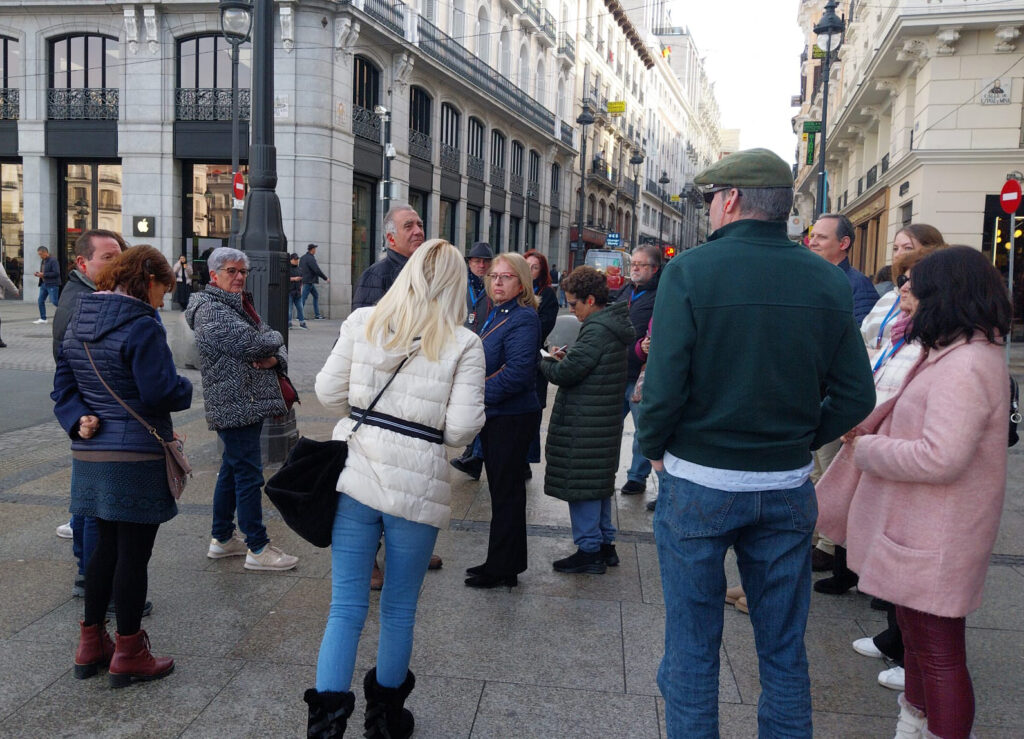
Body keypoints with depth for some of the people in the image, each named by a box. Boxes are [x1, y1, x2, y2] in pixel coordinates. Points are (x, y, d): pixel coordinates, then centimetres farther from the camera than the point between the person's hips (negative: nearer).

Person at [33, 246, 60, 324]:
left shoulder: (53, 260, -13)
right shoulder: (43, 261, 15)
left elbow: (56, 273, -20)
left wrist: (43, 274, -19)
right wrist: (39, 274, 6)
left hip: (52, 284, -9)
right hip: (44, 284, 9)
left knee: (54, 301, -10)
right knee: (40, 301, 8)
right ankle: (43, 318, 16)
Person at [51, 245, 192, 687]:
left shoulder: (81, 320, 12)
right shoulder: (141, 325, -16)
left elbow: (64, 384, 12)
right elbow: (161, 393, -21)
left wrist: (79, 420, -1)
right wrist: (186, 389, -1)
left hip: (91, 455, 8)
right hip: (136, 458, -8)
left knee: (106, 547, 19)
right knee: (134, 554, 2)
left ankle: (91, 646, 28)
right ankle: (128, 655, 13)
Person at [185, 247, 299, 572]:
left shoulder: (240, 305, 19)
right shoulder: (211, 310, -11)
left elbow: (277, 347, 15)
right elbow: (253, 345, -22)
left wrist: (274, 358, -8)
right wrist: (274, 339, -1)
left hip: (249, 403, 10)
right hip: (235, 407, -10)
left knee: (232, 470, 16)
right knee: (249, 475, -7)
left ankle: (222, 539, 27)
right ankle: (257, 548, -1)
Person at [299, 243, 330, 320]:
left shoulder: (303, 257, 13)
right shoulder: (310, 258, -17)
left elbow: (299, 269, 18)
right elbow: (317, 270, -20)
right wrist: (326, 278, -12)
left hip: (305, 280, 10)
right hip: (309, 281, -10)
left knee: (316, 295, 14)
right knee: (304, 297, -6)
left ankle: (317, 315, 13)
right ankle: (299, 315, -3)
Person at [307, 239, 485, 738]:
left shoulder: (362, 322, 0)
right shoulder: (463, 345, -7)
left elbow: (329, 391, 2)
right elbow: (462, 427, -11)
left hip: (355, 473, 2)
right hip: (417, 486, -1)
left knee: (346, 606, 8)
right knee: (399, 609, 16)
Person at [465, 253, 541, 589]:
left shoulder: (523, 319, -16)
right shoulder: (496, 314, 13)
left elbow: (516, 373, -25)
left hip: (511, 419, -10)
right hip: (494, 415, 10)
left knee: (506, 492, 0)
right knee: (502, 490, 17)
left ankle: (502, 569, 11)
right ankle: (502, 562, 29)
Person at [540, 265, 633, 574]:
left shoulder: (597, 331, -20)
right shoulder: (614, 324, 11)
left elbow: (565, 373, -21)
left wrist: (545, 361, -2)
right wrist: (566, 358, 7)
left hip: (584, 424, -10)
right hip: (605, 418, 10)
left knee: (581, 484, 0)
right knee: (599, 481, 18)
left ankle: (589, 550, 8)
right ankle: (605, 545, 28)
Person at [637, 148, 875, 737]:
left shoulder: (689, 272, -13)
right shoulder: (829, 282, -1)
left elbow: (664, 386, -18)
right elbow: (856, 398, 0)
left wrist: (654, 448, -1)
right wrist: (799, 440, 12)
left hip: (698, 483, -3)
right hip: (789, 487, 4)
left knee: (692, 647, 11)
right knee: (785, 650, 18)